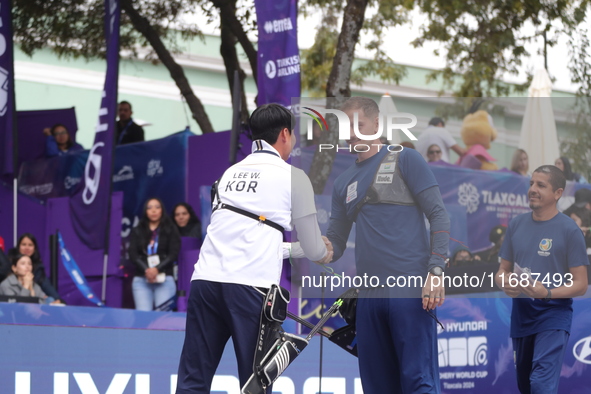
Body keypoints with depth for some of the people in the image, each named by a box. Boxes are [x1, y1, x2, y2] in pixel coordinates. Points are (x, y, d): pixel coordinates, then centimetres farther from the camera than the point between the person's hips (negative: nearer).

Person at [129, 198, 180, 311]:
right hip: (141, 279, 1)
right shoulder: (137, 231, 14)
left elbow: (173, 254, 1)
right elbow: (133, 254, 4)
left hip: (164, 278, -1)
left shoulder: (171, 230, 10)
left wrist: (157, 269, -14)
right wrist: (146, 270, -13)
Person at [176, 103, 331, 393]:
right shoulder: (293, 177, 6)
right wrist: (326, 252, 37)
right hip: (249, 286, -5)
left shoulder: (231, 173, 22)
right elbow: (313, 250, 13)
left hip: (205, 280, 5)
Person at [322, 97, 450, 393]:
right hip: (369, 297, 6)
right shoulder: (344, 182, 20)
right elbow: (336, 241, 20)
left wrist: (436, 271, -14)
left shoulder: (404, 161, 4)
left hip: (410, 291, -6)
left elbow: (438, 215, -2)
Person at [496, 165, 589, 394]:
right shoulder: (516, 225, 7)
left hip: (554, 313, -6)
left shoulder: (569, 230, -8)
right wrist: (505, 283, -9)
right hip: (520, 312, 6)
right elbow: (503, 270, 15)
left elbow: (580, 285, -8)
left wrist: (547, 293, -25)